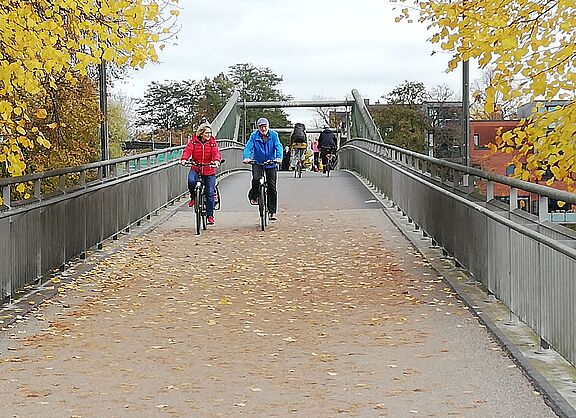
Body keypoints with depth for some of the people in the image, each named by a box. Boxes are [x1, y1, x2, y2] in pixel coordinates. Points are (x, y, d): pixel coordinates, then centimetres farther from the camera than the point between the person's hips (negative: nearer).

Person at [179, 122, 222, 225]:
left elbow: (216, 153, -13)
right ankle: (193, 197, -1)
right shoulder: (193, 141, -1)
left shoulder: (213, 142, 1)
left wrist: (216, 160, -35)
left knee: (210, 193, -2)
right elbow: (188, 150, -14)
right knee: (191, 181, -32)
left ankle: (210, 215, 10)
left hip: (209, 170, 1)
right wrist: (184, 159, -34)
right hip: (196, 168, -1)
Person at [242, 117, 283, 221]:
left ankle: (272, 211, 6)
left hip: (271, 163, 0)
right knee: (256, 179, -27)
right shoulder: (254, 136, -6)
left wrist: (279, 158, -37)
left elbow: (278, 147, -17)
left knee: (272, 187, -3)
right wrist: (246, 157, -37)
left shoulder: (274, 135, -7)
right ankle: (253, 197, 4)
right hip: (257, 163, 0)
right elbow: (248, 147, -16)